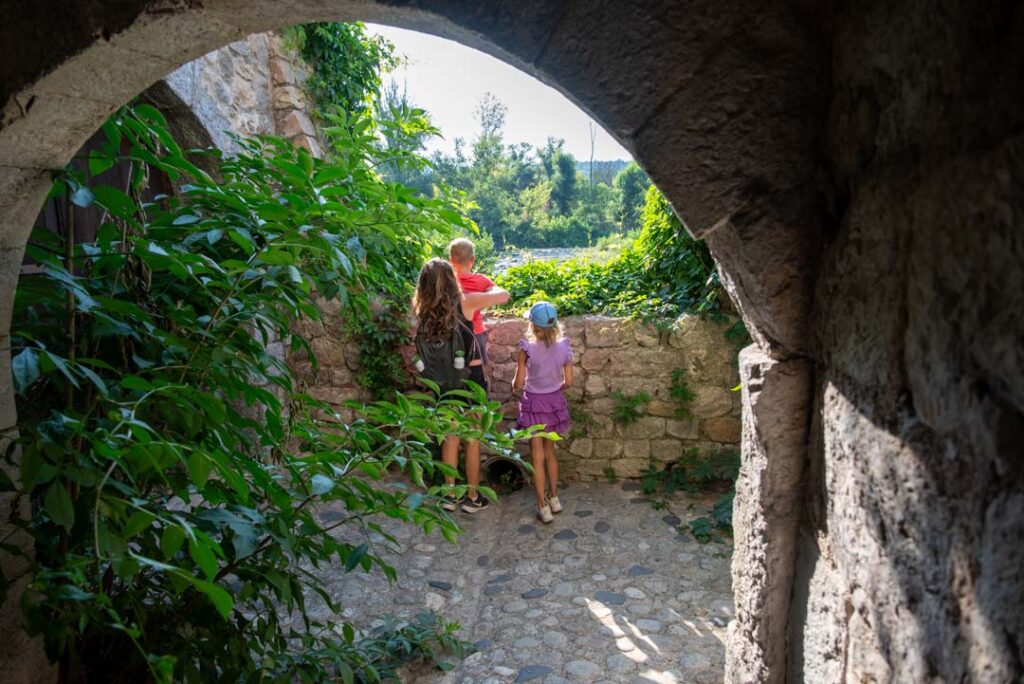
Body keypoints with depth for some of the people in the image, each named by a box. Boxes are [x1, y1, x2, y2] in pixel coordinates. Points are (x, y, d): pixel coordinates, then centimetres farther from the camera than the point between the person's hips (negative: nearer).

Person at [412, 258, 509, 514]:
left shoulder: (424, 310, -5)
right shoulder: (465, 302, -16)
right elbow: (504, 295, -5)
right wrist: (488, 285, 15)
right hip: (471, 378, -4)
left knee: (450, 438, 17)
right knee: (472, 440, 10)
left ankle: (450, 495, 27)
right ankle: (472, 498, 21)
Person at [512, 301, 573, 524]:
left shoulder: (527, 348, -19)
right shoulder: (564, 346, -9)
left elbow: (519, 383, -14)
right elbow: (568, 381, -2)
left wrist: (514, 386, 9)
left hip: (534, 403, -4)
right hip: (555, 401, 4)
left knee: (538, 457, 7)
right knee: (550, 452, 21)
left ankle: (543, 507, 13)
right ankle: (554, 498, 31)